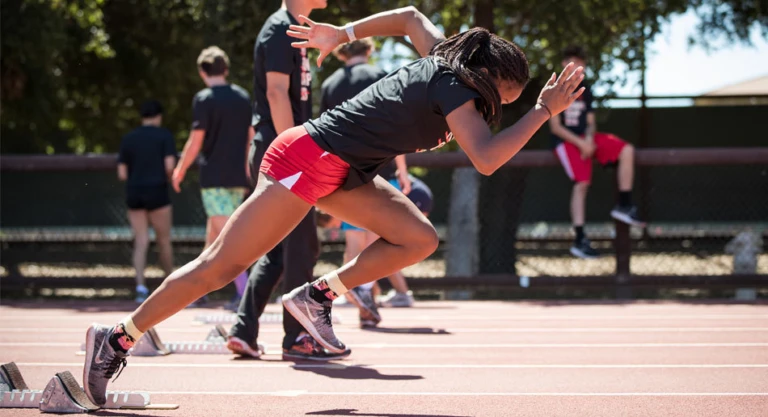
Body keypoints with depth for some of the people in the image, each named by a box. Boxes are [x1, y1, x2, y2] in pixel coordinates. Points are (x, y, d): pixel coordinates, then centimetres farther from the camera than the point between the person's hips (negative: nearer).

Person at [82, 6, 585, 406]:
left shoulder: (442, 57, 7)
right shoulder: (454, 89, -18)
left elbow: (409, 16, 25)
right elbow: (486, 160, -31)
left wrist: (344, 34, 28)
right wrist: (544, 111, -24)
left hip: (339, 171, 10)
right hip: (308, 161, -10)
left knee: (420, 239, -1)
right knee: (218, 269, -7)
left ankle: (317, 295, 4)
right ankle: (116, 338, -1)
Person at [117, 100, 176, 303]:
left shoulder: (128, 139, 9)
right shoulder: (164, 136, -2)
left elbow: (122, 174, 6)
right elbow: (169, 166, -12)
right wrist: (168, 177, 10)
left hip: (134, 194, 3)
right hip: (157, 192, -3)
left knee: (141, 242, 3)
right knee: (164, 241, 8)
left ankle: (140, 286, -14)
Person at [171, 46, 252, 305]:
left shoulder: (204, 99, -8)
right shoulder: (243, 97, 10)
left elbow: (196, 141, -10)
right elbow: (252, 136, 13)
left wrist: (180, 170, 2)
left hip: (214, 177, -6)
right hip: (239, 177, 6)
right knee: (213, 230, 17)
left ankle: (245, 291, -18)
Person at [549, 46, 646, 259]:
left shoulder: (585, 91, 16)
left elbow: (590, 122, 14)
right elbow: (555, 127, -9)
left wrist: (589, 139, -9)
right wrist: (581, 144, -17)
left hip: (586, 138, 6)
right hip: (565, 140, -6)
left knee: (627, 151, -13)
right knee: (582, 182, -26)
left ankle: (624, 207, -9)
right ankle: (579, 240, -26)